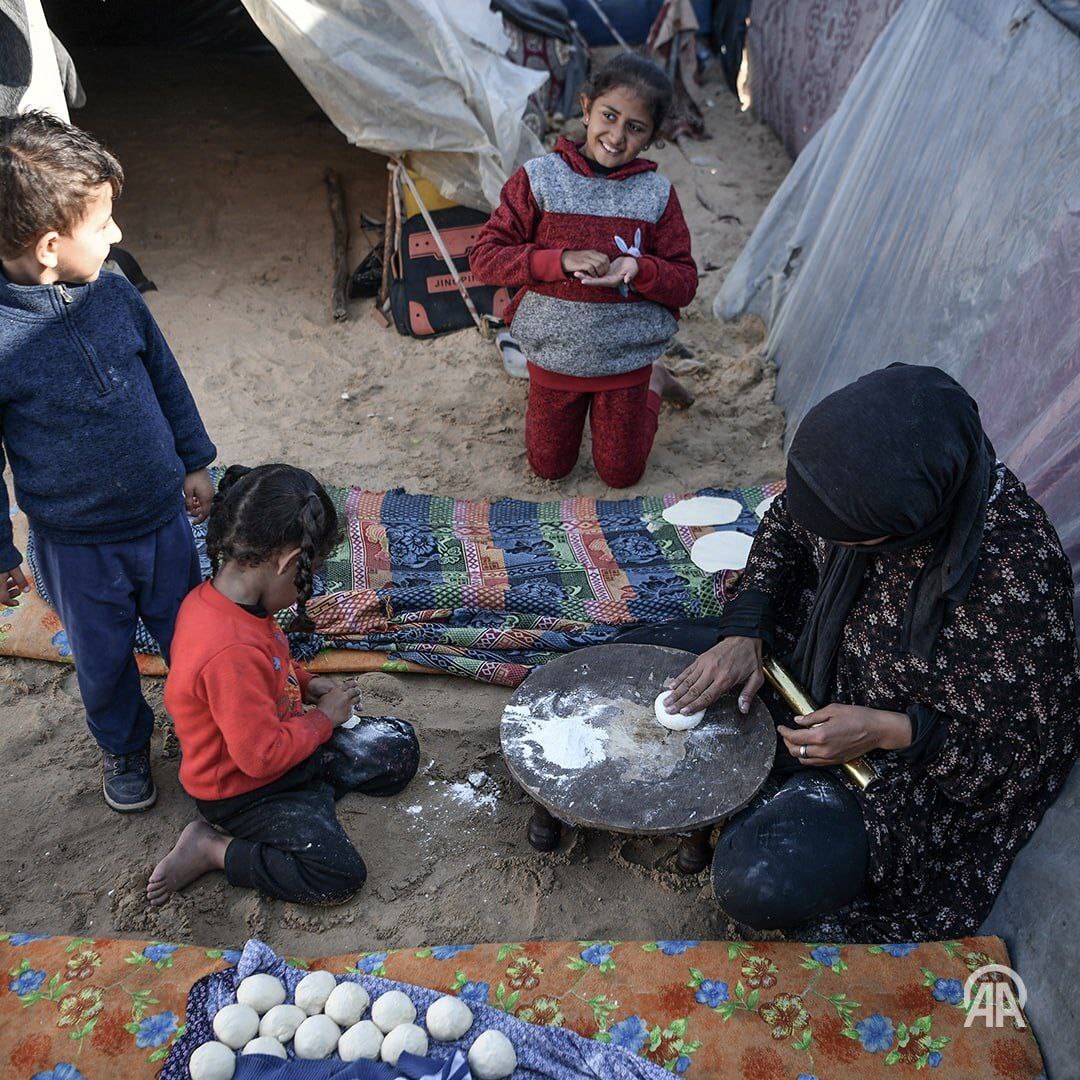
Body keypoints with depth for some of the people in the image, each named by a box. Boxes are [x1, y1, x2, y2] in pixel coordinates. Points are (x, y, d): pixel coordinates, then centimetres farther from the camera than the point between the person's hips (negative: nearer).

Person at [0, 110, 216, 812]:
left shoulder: (114, 294, -9)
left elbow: (167, 381, 7)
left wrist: (194, 462, 14)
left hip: (163, 518, 3)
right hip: (74, 547, -3)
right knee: (104, 661, 19)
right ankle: (124, 748, 47)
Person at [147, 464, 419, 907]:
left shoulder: (212, 597, -8)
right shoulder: (232, 654, -38)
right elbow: (261, 755, -30)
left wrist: (305, 685, 2)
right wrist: (323, 718, -16)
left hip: (279, 749, 9)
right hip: (243, 793, -9)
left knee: (398, 746, 8)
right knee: (340, 875, -17)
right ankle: (211, 849, -3)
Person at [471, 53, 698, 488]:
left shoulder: (656, 193, -6)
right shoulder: (538, 179, -11)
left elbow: (685, 282, -4)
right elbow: (484, 256, -13)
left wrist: (639, 268, -25)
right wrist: (561, 260, -25)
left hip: (625, 358, 0)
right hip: (554, 353, 0)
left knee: (621, 474, 14)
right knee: (549, 468, 16)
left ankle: (654, 382, 39)